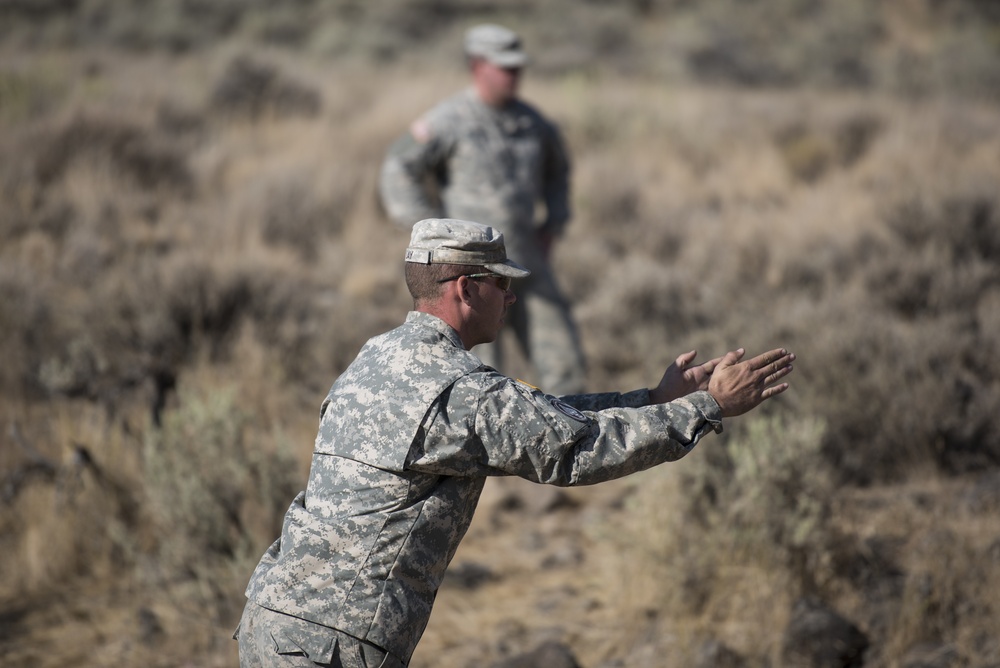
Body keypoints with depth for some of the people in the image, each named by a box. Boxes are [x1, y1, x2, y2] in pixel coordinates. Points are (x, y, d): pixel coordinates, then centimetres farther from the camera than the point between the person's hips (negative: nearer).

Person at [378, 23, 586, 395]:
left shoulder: (529, 120, 10)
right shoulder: (449, 121, -8)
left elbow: (556, 168, 29)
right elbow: (397, 174, -10)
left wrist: (553, 224, 16)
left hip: (527, 264, 6)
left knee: (566, 375, 1)